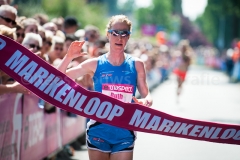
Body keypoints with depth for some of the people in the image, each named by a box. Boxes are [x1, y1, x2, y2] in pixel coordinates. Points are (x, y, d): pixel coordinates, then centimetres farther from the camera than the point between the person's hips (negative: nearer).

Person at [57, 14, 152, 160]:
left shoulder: (136, 65, -1)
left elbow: (147, 96, 5)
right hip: (99, 132, -1)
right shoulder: (95, 64, -2)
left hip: (124, 133, 1)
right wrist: (69, 57, -18)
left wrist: (145, 102, -19)